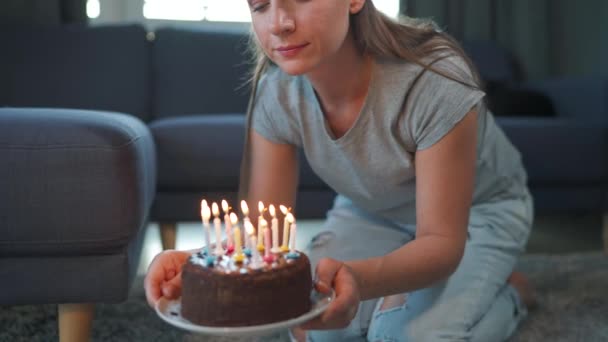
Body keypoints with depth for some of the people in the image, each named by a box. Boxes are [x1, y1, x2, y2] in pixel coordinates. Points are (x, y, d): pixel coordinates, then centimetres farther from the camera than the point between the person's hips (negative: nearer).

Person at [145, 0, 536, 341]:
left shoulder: (435, 82, -37)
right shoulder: (275, 92, -23)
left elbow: (442, 241, -33)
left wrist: (359, 278, -55)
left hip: (478, 209, -3)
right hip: (372, 212, 4)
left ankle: (507, 292, 7)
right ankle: (410, 286, 14)